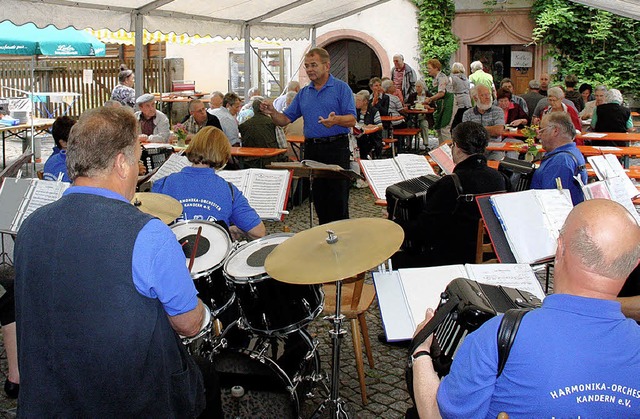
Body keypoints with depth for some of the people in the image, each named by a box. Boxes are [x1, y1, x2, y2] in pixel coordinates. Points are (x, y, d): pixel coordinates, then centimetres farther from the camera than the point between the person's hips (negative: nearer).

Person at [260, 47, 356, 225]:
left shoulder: (341, 88, -1)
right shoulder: (303, 93, 15)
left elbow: (351, 120, -10)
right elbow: (285, 120, 13)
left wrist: (336, 120, -30)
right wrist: (272, 113, -8)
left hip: (336, 149, -5)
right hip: (311, 148, 5)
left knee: (338, 199, -6)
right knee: (319, 197, 9)